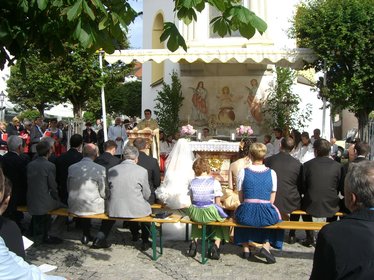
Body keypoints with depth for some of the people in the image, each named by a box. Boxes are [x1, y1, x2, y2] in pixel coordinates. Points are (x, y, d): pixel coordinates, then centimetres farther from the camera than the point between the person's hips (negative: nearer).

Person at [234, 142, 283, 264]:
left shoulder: (243, 172, -2)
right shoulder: (271, 173, 0)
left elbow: (241, 199, 5)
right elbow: (272, 200, 5)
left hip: (247, 214, 0)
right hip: (266, 215, 0)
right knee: (276, 217, 33)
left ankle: (246, 248, 38)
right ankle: (266, 246, 14)